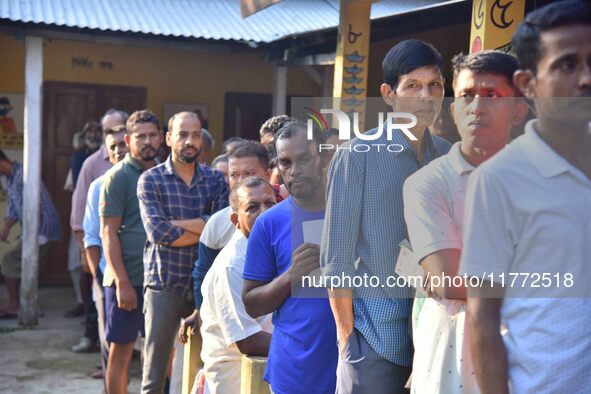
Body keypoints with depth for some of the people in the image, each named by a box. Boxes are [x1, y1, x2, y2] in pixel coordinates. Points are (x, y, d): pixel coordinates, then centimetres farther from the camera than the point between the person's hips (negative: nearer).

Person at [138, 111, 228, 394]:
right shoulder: (151, 180, 0)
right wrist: (204, 229, -7)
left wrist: (176, 224, -12)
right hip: (164, 284, -2)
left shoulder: (215, 180, 7)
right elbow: (158, 233, -14)